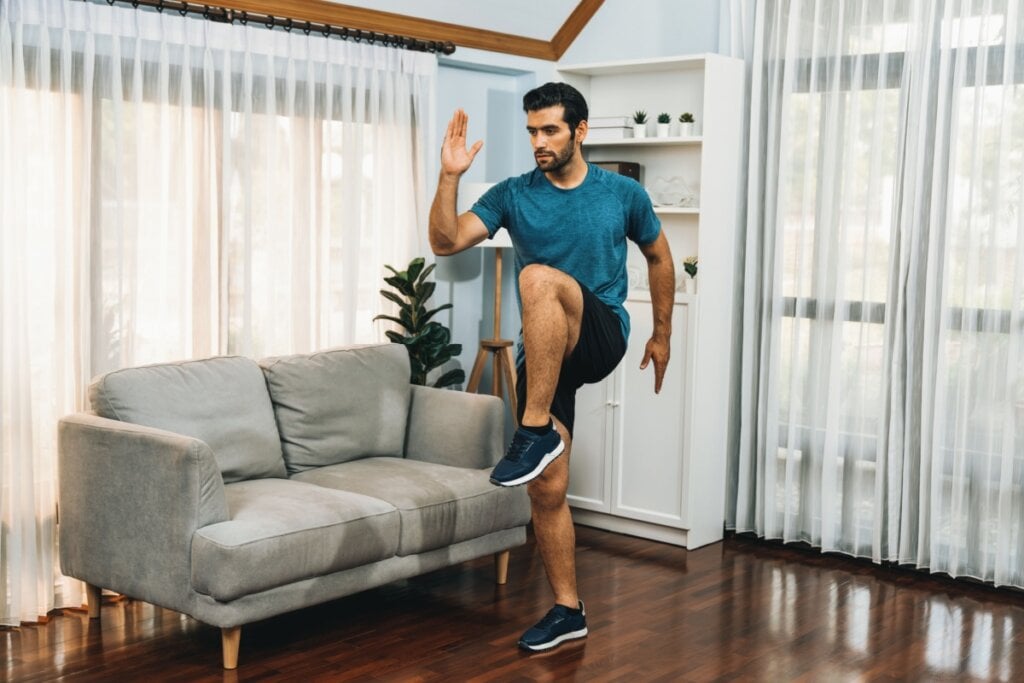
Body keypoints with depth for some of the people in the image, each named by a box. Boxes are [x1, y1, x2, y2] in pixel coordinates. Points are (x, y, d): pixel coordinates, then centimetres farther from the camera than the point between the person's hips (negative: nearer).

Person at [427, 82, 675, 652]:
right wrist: (450, 177, -22)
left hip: (601, 338, -3)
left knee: (539, 277, -34)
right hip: (545, 352, 3)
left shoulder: (623, 194, 1)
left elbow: (659, 258, 15)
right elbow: (446, 243, -8)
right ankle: (568, 610, 18)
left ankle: (536, 431, -31)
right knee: (547, 490, 2)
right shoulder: (513, 195, 2)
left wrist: (662, 334, 17)